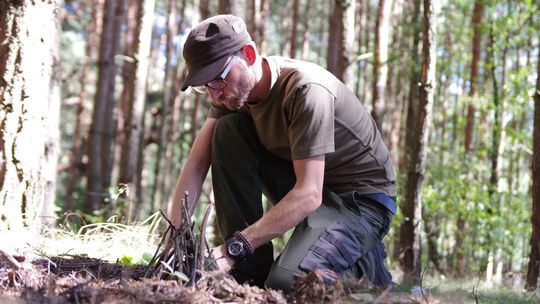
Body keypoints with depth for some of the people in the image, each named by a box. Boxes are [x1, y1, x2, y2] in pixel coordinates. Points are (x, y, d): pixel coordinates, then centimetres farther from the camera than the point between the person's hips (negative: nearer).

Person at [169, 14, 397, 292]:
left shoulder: (307, 91, -29)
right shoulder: (233, 88, -6)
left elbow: (309, 195, -33)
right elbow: (196, 165, -8)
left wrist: (233, 249, -37)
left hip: (363, 198, -7)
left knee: (285, 282, -29)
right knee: (227, 131, -13)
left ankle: (367, 263, 3)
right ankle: (252, 267, -9)